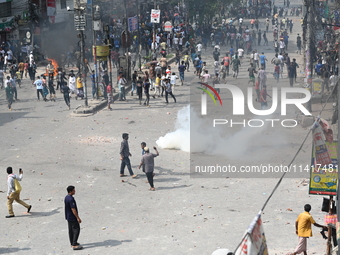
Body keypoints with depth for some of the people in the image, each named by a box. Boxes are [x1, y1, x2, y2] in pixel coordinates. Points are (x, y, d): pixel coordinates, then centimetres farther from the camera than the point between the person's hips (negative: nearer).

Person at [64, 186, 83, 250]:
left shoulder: (66, 197, 8)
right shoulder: (71, 199, -24)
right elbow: (73, 209, -25)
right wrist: (78, 218, -21)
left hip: (68, 217, 10)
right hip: (73, 218, -10)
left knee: (71, 230, 16)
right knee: (76, 230, -6)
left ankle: (72, 243, 25)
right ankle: (74, 245, -8)